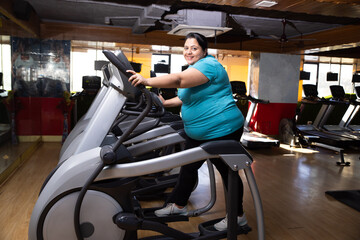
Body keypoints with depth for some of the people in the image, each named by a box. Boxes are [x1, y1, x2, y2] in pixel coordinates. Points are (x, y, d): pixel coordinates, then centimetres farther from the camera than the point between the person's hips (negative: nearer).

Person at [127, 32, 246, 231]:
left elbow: (179, 80, -34)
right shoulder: (195, 68, 14)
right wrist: (166, 103, 12)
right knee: (188, 167, 16)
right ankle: (178, 205, 34)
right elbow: (189, 97, 22)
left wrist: (147, 81, -39)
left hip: (222, 131, -10)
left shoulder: (208, 66, -18)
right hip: (197, 133, 10)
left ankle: (238, 216, 23)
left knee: (227, 172, 4)